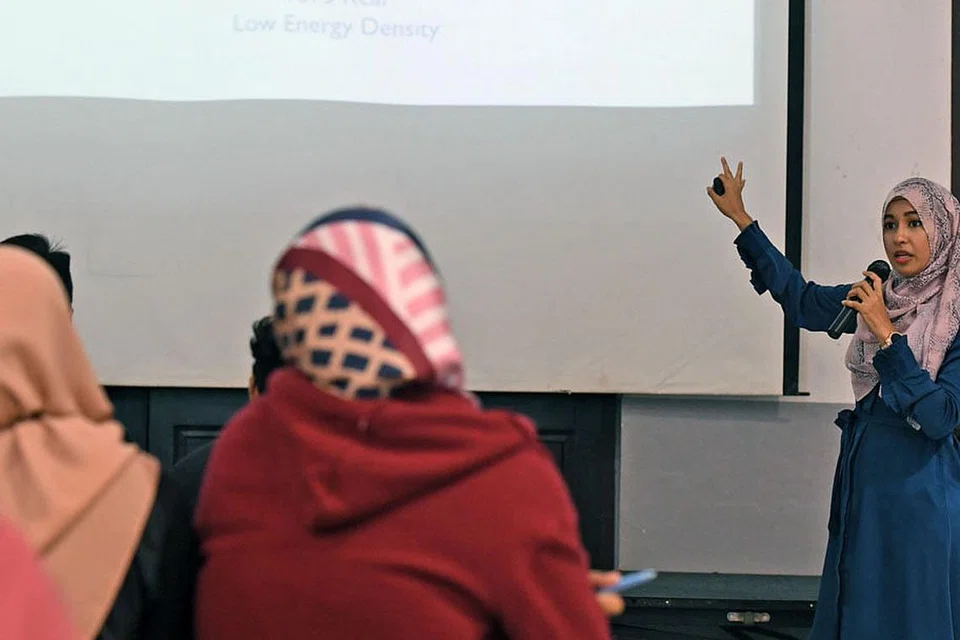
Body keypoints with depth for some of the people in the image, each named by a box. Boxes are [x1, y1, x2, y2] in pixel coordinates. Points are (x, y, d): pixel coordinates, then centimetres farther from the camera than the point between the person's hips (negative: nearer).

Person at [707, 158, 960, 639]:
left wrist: (885, 333, -23)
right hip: (862, 487, 6)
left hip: (920, 498, -6)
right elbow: (802, 300, 17)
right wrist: (740, 218, 18)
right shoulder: (883, 296, 4)